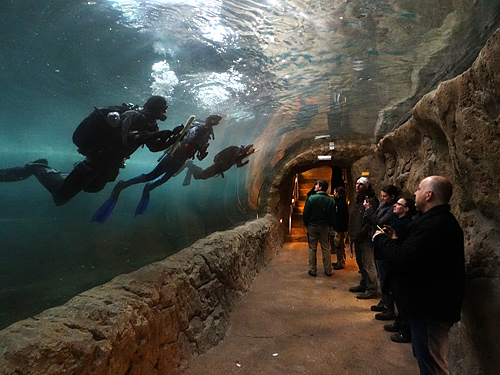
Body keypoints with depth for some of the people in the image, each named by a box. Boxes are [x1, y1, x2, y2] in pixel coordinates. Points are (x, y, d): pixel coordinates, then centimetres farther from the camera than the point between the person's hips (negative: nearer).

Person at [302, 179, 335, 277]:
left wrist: (306, 224, 5)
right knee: (325, 248, 11)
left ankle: (312, 270, 11)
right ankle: (328, 270, 15)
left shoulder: (311, 198, -13)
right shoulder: (330, 200, -3)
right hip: (324, 227, 3)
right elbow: (332, 215, 2)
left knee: (312, 248, 6)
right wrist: (329, 225, 15)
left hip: (312, 226, -2)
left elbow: (305, 213, -10)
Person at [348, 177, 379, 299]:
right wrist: (352, 233, 15)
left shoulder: (371, 200, -14)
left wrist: (362, 231, -22)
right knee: (360, 263, 19)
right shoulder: (358, 200, 16)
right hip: (357, 238, 10)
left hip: (365, 238, -10)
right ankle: (363, 285, 33)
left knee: (368, 264, -3)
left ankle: (371, 289, 7)